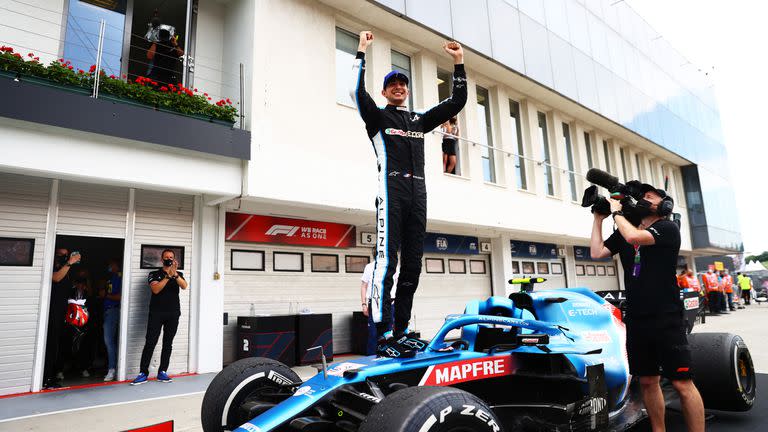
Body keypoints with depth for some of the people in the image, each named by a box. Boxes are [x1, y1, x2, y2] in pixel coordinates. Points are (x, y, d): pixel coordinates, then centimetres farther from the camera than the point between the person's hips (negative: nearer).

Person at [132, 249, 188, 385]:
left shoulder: (178, 274, 12)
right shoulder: (154, 274, 6)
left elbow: (184, 286, -8)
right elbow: (155, 289, -11)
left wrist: (175, 274, -23)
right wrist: (168, 276, -19)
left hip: (173, 313, 2)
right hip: (156, 313, -2)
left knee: (168, 343, 4)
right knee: (150, 343, -5)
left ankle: (162, 372, 11)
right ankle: (143, 373, -1)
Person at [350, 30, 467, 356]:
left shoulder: (420, 120, 26)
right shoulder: (377, 116, 14)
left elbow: (457, 102, 24)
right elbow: (358, 91, -5)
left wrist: (459, 64, 21)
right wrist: (361, 52, -3)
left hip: (418, 191, 6)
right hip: (391, 188, -5)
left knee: (413, 264, 1)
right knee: (386, 260, -14)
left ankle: (401, 331, 7)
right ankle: (382, 335, -15)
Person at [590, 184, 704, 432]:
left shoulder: (667, 228, -4)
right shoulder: (624, 232, 14)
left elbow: (634, 237, -22)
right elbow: (596, 253, 5)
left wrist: (616, 211, -6)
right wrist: (599, 218, 6)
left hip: (666, 320, -5)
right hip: (636, 320, 6)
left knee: (682, 383, -4)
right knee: (647, 381, 11)